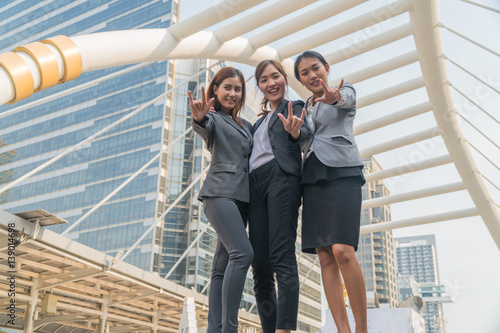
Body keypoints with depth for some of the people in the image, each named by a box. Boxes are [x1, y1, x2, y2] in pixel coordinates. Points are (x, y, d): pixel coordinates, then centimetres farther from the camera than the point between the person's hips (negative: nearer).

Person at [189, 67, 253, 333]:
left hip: (241, 197, 7)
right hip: (220, 193, -6)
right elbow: (205, 129, -16)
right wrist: (199, 119, -41)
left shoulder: (246, 126, 24)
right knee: (243, 252, -22)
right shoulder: (213, 118, 7)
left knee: (223, 265, 2)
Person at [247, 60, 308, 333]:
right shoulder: (259, 122, 32)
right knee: (260, 264, -2)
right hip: (255, 185, 6)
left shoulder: (294, 108, 13)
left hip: (281, 176, -6)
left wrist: (294, 132, -33)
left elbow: (304, 137, -6)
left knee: (282, 258, -18)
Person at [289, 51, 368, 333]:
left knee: (342, 251, -20)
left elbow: (346, 98, -15)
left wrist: (335, 98, -39)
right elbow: (305, 144, 14)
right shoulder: (305, 108, 24)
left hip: (341, 172, -5)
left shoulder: (345, 90, 10)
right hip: (313, 178, 5)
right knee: (325, 256, -4)